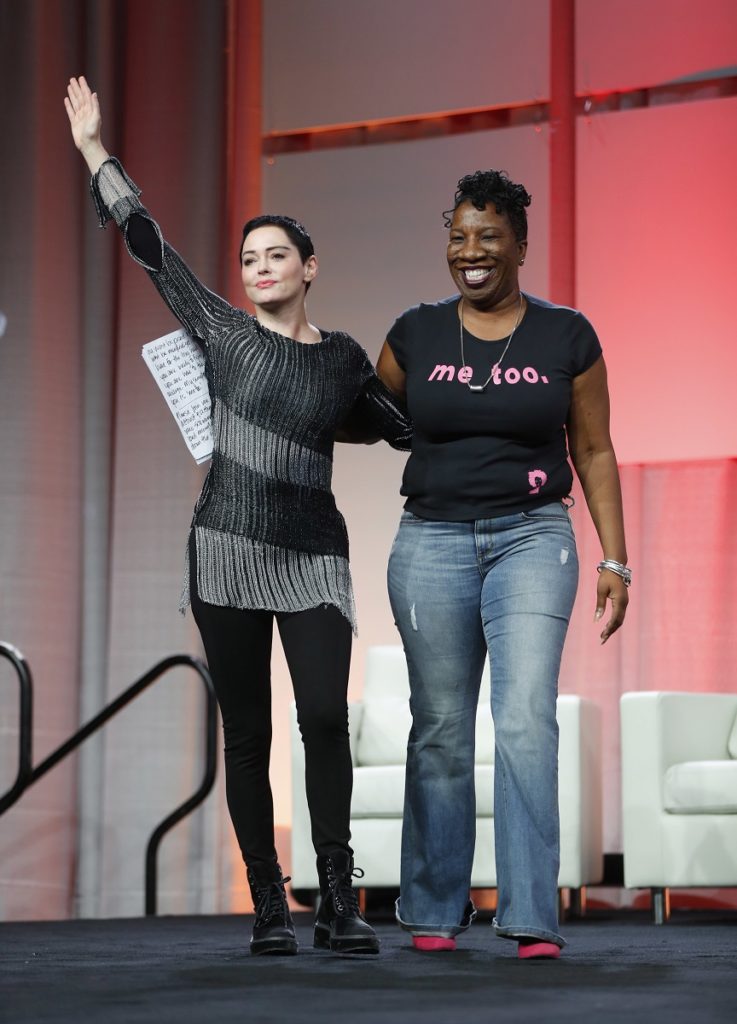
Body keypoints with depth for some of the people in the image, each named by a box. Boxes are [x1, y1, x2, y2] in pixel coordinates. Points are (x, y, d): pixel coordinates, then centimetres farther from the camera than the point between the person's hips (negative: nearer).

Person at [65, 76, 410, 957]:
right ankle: (269, 908, 6)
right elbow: (147, 243, 3)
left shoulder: (343, 358, 10)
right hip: (228, 551, 0)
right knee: (247, 733, 1)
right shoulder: (223, 332, 4)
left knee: (325, 715, -15)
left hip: (312, 557, 1)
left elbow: (401, 425, 25)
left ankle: (338, 902, -11)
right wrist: (93, 149, 1)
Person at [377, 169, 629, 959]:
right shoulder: (416, 335, 5)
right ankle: (435, 912, 18)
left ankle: (532, 920, -13)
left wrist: (615, 559, 1)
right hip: (432, 541, 2)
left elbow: (594, 453, 5)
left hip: (532, 539, -2)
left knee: (527, 721, -14)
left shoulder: (566, 337, 2)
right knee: (441, 732, 6)